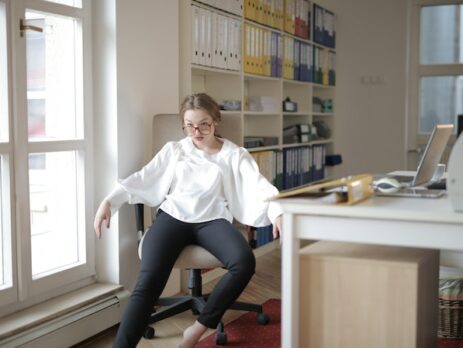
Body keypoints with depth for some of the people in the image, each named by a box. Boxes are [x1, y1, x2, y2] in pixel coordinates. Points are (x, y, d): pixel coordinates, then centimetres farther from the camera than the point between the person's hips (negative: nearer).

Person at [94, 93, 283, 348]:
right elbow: (142, 179, 15)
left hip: (212, 219, 0)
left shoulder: (235, 155, 13)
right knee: (148, 280, -26)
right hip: (173, 216, 1)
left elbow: (259, 186, -1)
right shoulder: (174, 150, 20)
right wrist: (109, 201, 0)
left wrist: (277, 212, -22)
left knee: (244, 262, -31)